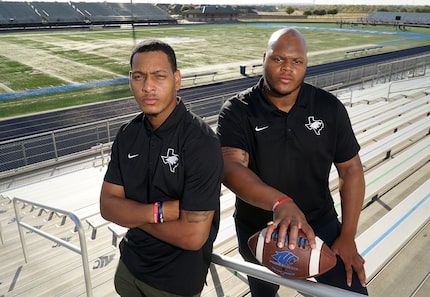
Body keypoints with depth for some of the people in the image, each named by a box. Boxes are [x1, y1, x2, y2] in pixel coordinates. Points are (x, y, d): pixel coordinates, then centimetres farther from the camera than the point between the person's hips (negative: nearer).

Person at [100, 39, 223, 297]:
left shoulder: (201, 141, -26)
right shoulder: (127, 135, -5)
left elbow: (193, 236, -28)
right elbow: (108, 205, -6)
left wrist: (133, 215, -14)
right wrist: (159, 212, -23)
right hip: (129, 264, 6)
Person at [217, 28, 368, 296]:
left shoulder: (329, 107, -9)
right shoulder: (237, 111, -17)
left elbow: (351, 169, -3)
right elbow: (230, 168, -32)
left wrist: (348, 236, -6)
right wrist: (281, 202, -50)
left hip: (321, 224, 1)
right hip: (258, 232, 0)